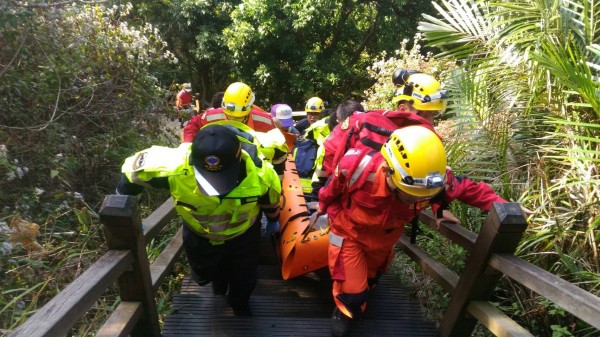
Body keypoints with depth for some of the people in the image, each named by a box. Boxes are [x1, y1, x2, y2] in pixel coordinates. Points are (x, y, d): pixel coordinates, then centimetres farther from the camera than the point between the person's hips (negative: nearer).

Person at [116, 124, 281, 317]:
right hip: (199, 235, 1)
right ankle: (219, 280, 67)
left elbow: (271, 200, -12)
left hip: (243, 235, 0)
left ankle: (240, 304, 59)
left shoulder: (259, 173, -37)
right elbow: (134, 167, -19)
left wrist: (273, 222, 9)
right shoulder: (175, 165, -41)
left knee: (244, 278, 22)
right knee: (204, 275, 28)